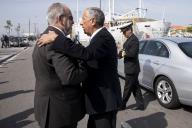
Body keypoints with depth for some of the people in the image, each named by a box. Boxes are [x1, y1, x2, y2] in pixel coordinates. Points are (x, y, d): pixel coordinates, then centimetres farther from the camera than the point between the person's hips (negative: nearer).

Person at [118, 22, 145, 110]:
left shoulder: (134, 40, -17)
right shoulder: (129, 39, 13)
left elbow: (133, 53, -25)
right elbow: (127, 51, 18)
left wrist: (124, 53, -10)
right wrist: (121, 53, -1)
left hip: (132, 68, -10)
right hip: (130, 68, 10)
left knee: (127, 88, 3)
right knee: (135, 87, 14)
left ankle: (122, 105, 17)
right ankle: (140, 105, 22)